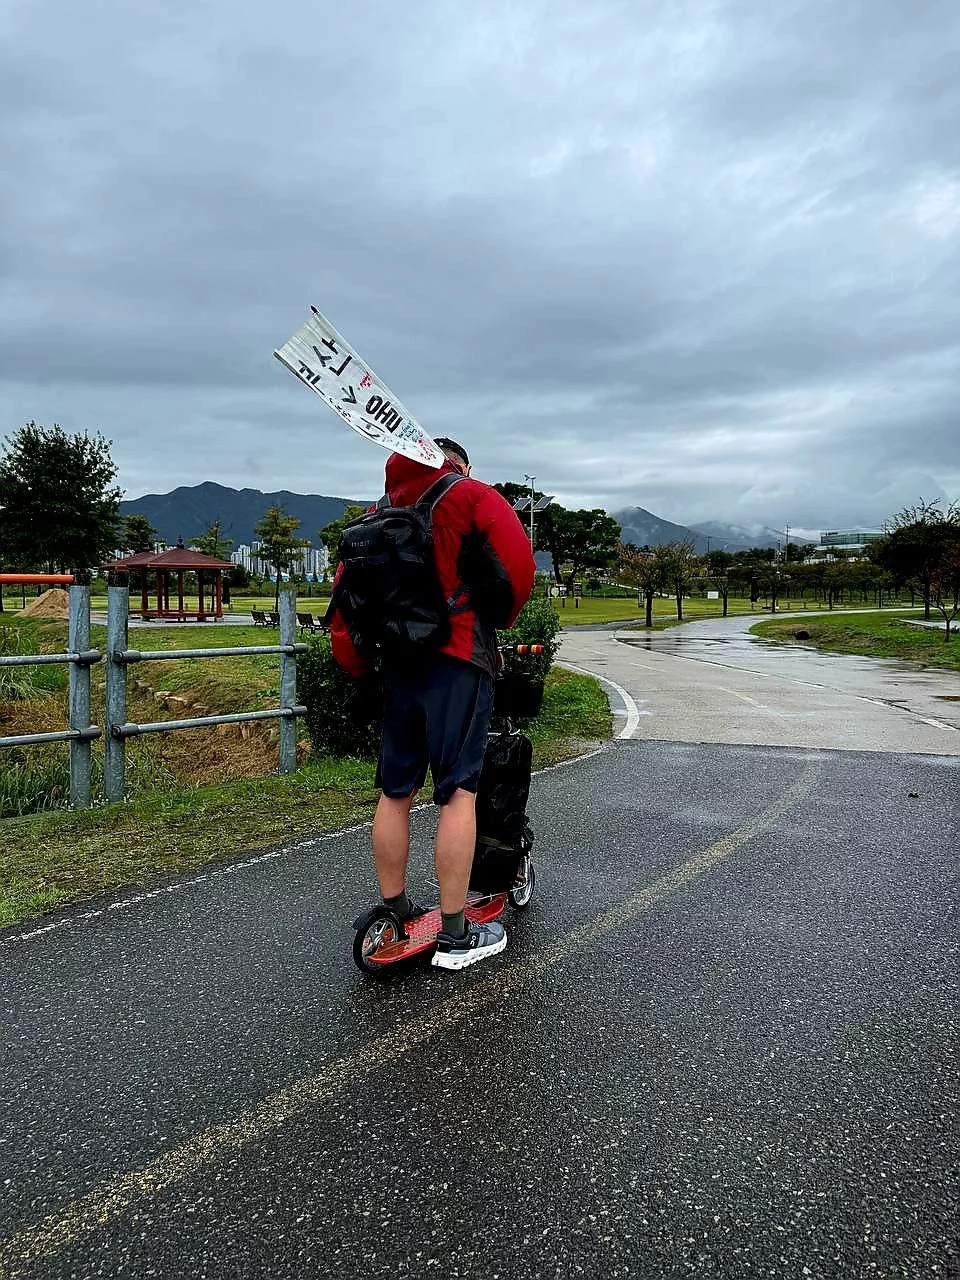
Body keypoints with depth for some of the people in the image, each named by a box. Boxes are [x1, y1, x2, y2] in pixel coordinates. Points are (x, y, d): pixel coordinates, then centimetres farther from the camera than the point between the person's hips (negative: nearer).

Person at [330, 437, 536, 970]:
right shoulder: (471, 495, 3)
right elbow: (518, 563, -10)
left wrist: (356, 665, 17)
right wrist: (497, 619, 6)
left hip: (397, 661, 6)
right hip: (458, 658, -5)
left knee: (395, 792, 12)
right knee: (459, 793, -2)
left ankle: (396, 915, 25)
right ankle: (455, 935, 3)